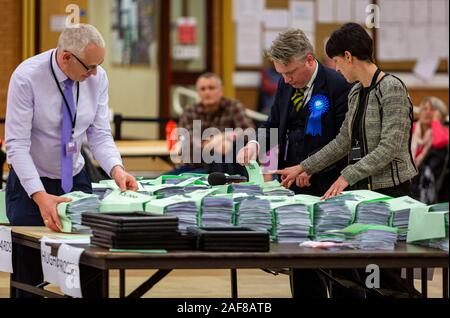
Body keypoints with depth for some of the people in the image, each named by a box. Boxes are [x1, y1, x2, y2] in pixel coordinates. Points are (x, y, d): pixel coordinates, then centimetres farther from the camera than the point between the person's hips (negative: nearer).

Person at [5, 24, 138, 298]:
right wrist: (40, 197, -35)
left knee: (91, 274, -6)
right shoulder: (26, 77, -22)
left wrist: (116, 169, -26)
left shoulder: (97, 77, -9)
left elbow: (100, 135, -6)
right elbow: (17, 144, -24)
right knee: (30, 277, -3)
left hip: (76, 180, 4)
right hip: (32, 184, -3)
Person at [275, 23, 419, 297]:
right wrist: (303, 168, 14)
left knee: (383, 273, -8)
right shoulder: (356, 93, 13)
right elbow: (343, 142, 18)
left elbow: (389, 148, -19)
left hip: (389, 189, -8)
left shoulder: (392, 89, -13)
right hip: (361, 187, 8)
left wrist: (347, 176, -23)